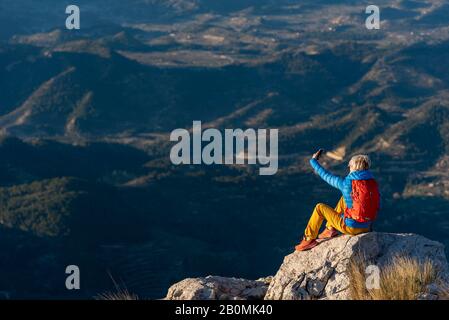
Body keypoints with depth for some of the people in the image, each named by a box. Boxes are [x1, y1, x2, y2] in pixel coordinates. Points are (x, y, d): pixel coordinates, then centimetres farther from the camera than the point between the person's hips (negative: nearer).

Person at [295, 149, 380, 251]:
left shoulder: (347, 183, -17)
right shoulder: (373, 183, -3)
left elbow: (326, 176, -2)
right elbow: (377, 205, 6)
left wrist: (313, 161, 15)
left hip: (351, 227, -6)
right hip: (366, 227, 6)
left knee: (320, 207, 12)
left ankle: (309, 239, 21)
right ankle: (331, 229, 33)